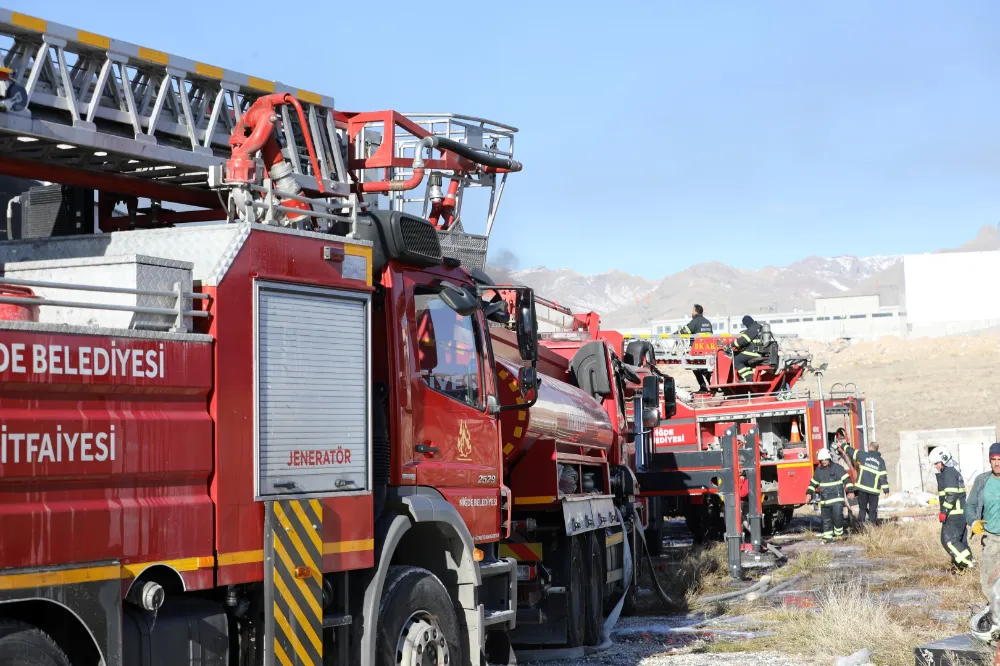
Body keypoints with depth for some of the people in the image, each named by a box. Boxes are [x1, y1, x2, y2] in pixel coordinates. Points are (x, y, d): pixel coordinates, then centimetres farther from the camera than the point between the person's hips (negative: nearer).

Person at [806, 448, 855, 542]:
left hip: (837, 497, -5)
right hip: (825, 499, 5)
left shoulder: (837, 468, -3)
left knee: (837, 516, -13)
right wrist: (809, 493, 12)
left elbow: (847, 479, -6)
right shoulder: (818, 470, 12)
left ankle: (839, 534, 5)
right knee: (826, 519, 4)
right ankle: (827, 536, 9)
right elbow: (813, 483, 20)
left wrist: (850, 491, -12)